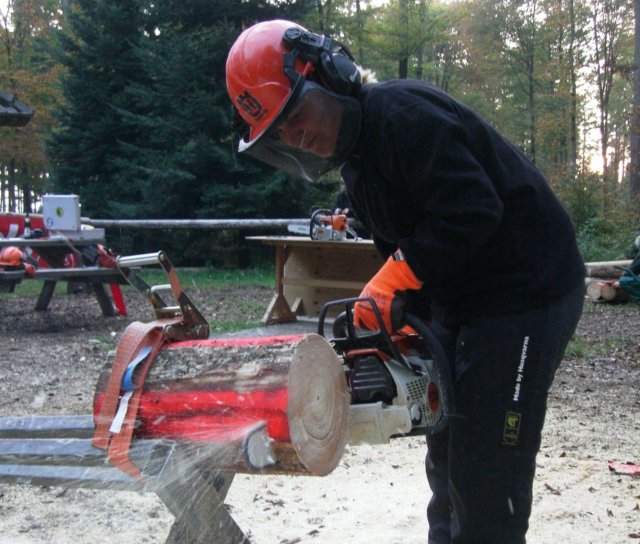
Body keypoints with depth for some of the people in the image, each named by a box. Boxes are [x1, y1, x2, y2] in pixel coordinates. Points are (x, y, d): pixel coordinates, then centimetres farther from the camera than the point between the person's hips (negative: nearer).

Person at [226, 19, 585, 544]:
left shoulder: (400, 112, -19)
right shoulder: (356, 162, 12)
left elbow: (472, 210, -28)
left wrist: (388, 284, -24)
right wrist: (406, 325, 2)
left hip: (526, 297, -10)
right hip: (457, 303, 10)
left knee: (486, 471, -7)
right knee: (446, 459, 17)